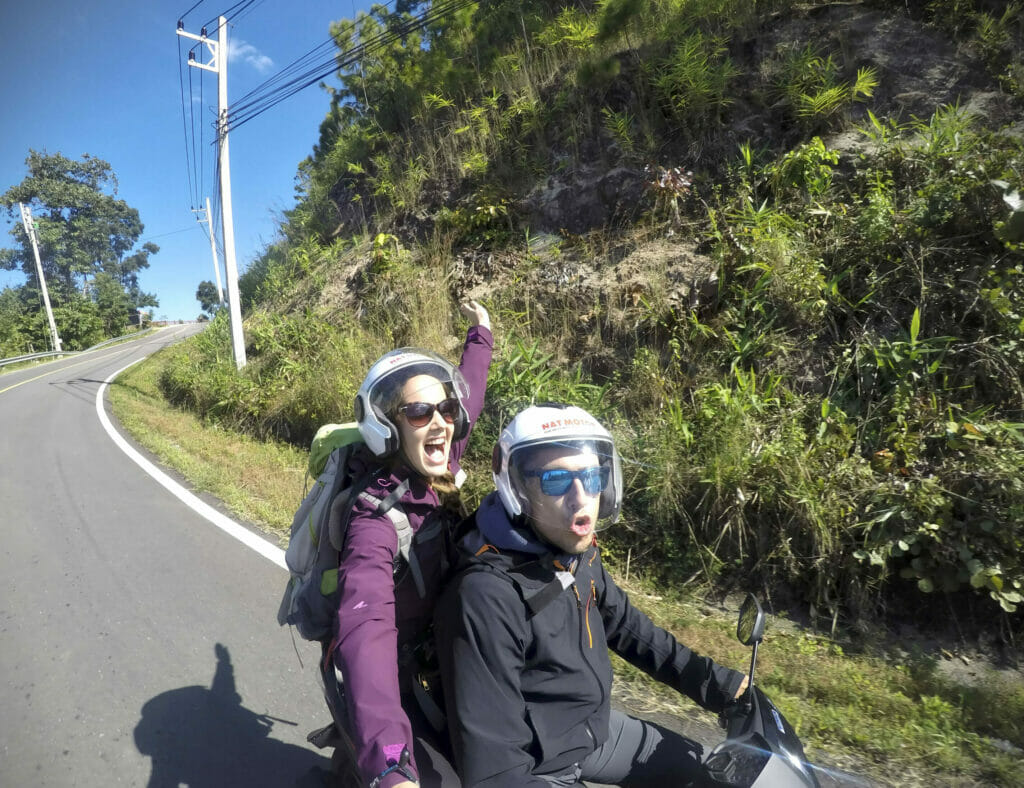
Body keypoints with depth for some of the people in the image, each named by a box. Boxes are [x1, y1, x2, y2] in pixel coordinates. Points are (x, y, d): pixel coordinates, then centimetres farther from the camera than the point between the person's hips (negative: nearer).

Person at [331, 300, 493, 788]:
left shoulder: (439, 474, -12)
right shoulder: (376, 520, -31)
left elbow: (468, 398, 5)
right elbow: (365, 631, -46)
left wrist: (480, 335, 19)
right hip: (390, 681, -7)